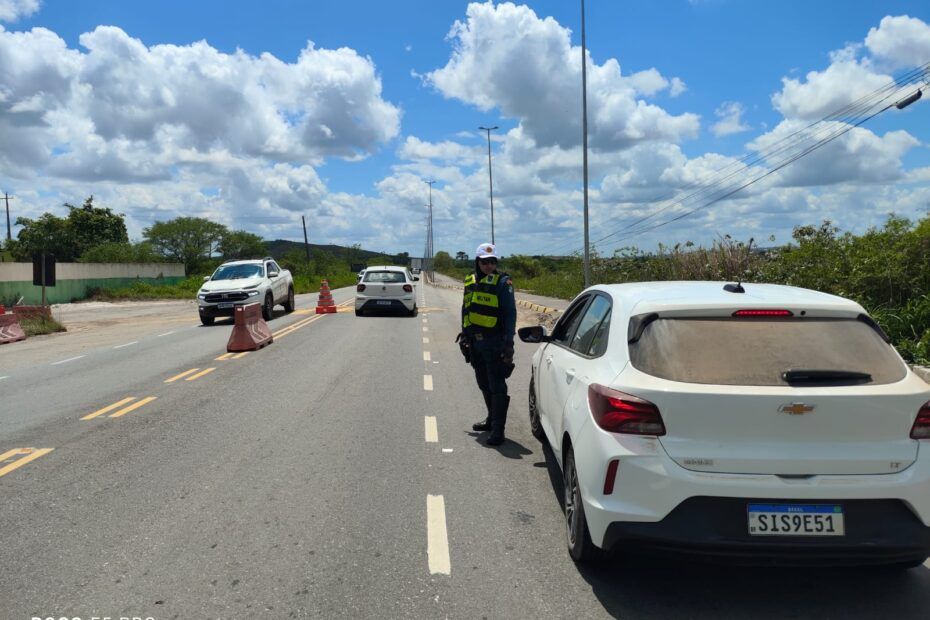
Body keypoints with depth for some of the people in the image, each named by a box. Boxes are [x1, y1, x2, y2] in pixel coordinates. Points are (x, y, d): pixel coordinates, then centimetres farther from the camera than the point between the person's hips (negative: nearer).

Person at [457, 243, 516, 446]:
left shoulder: (503, 282, -8)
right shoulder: (470, 282, 11)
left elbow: (510, 313, -11)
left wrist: (508, 342, -16)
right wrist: (464, 335, 17)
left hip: (494, 343, -7)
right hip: (475, 342, 7)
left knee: (497, 387, -6)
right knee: (484, 385, 19)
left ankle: (498, 429, -4)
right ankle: (492, 419, 35)